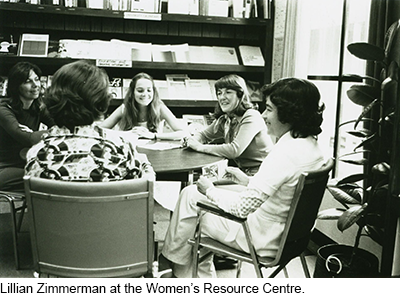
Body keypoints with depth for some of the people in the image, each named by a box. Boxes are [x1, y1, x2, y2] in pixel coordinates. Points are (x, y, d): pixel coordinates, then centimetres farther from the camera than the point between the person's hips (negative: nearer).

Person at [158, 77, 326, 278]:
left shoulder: (285, 153, -29)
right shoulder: (311, 145, 0)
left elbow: (242, 207, -27)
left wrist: (210, 190, -11)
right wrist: (249, 181, 10)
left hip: (264, 238, -9)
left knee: (191, 196, 5)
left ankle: (168, 261, 27)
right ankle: (202, 276, 28)